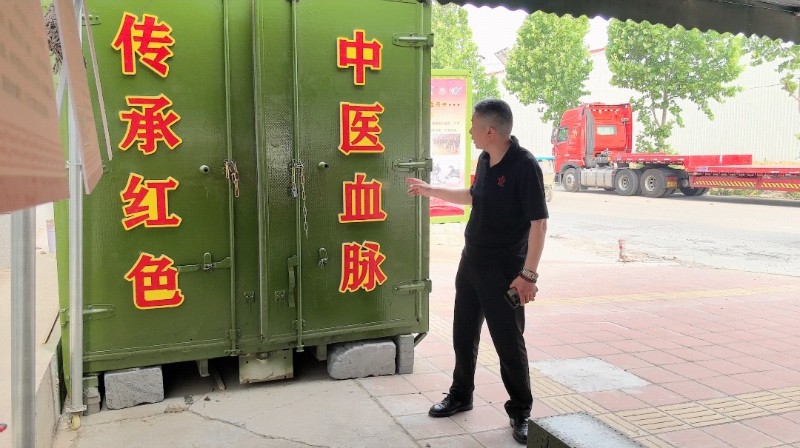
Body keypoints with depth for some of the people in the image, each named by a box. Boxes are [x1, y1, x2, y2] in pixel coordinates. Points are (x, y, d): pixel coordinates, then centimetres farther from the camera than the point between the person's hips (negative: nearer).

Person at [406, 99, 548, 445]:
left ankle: (520, 412, 20)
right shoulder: (485, 160, 5)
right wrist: (430, 190, 28)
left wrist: (528, 274, -23)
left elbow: (539, 222, -20)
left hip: (504, 270, -8)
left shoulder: (524, 166, -19)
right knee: (463, 334, 16)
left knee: (508, 343, 2)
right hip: (471, 263, 8)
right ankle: (460, 396, 34)